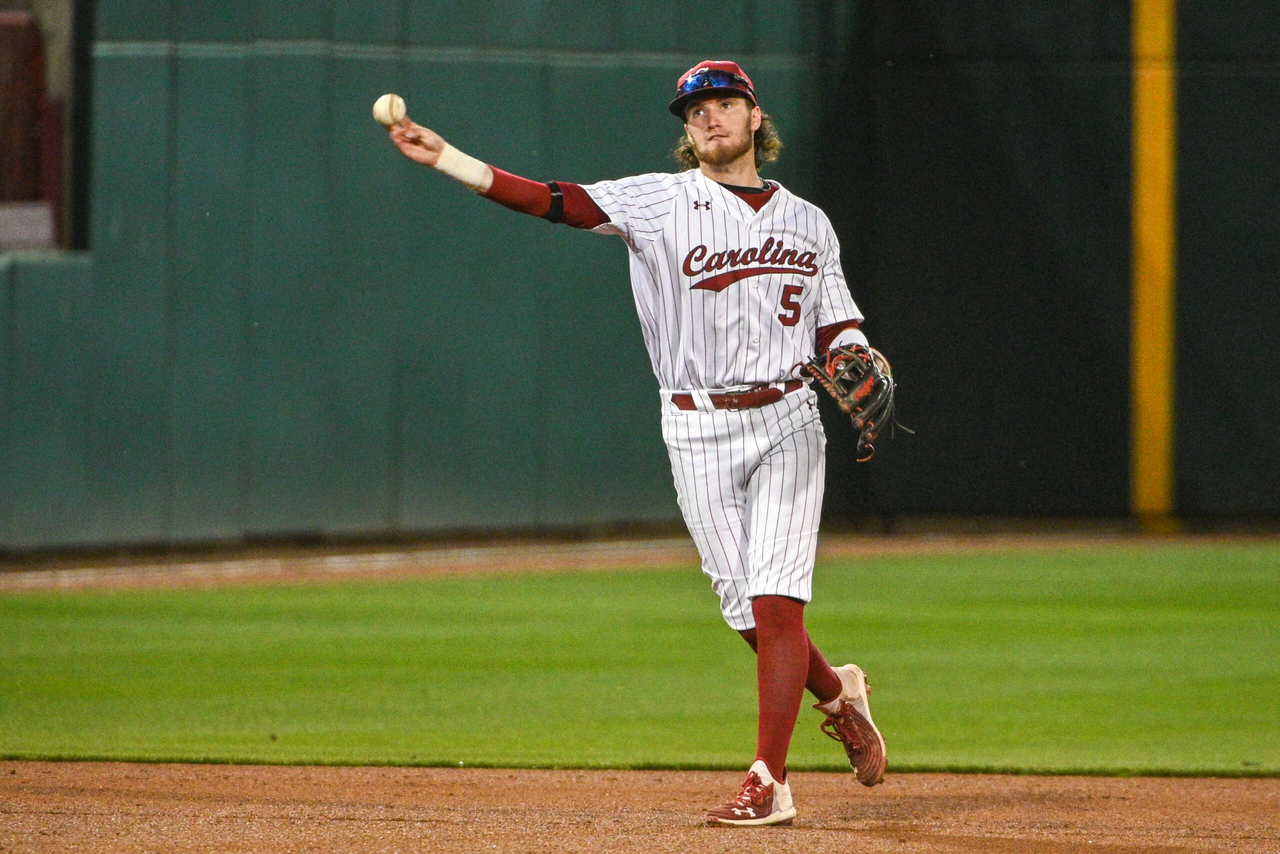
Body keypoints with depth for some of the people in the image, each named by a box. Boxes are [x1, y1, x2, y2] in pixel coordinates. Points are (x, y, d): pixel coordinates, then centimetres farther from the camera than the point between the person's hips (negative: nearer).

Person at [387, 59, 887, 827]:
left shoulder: (808, 223, 11)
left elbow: (837, 330, 14)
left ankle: (770, 782, -6)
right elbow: (554, 202, -10)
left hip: (786, 423, 0)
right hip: (698, 432, 0)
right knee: (745, 607, 0)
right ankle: (837, 693, 29)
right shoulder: (658, 203, 1)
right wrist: (443, 157, -22)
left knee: (776, 601, -10)